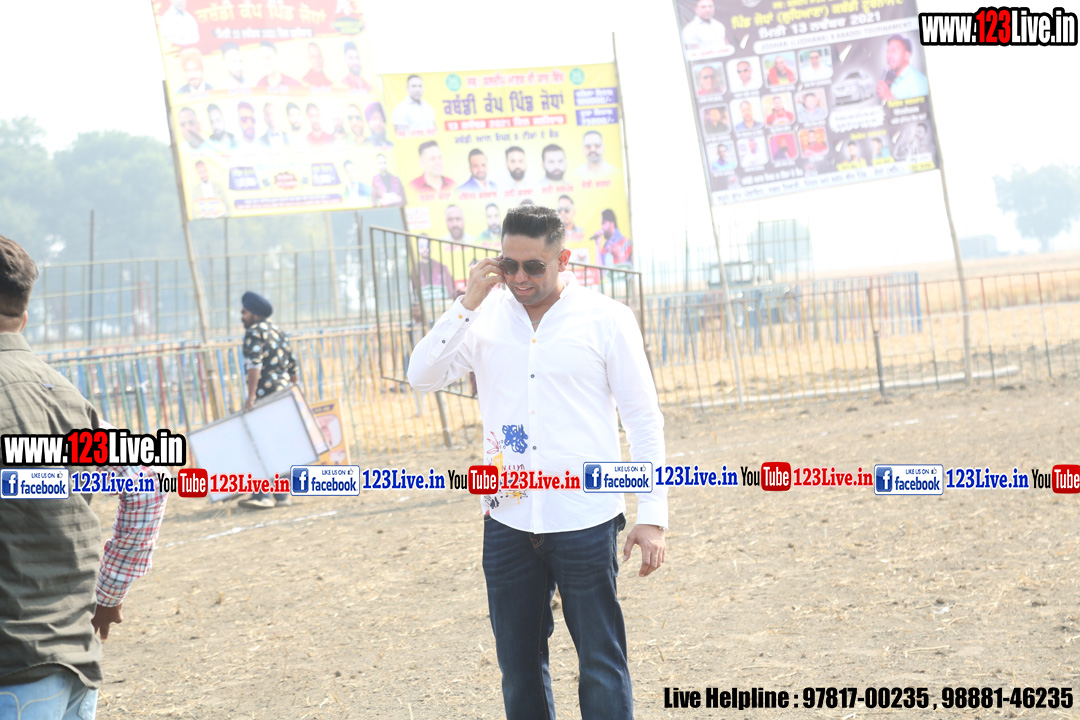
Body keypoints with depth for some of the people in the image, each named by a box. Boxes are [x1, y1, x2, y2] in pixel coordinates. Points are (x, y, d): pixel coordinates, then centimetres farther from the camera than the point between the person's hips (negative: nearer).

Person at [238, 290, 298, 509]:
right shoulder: (278, 331, 21)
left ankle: (263, 495, -17)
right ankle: (281, 495, 15)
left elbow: (254, 364, -20)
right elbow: (293, 366, 22)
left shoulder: (254, 332, -6)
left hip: (265, 395, -9)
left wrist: (251, 395, -22)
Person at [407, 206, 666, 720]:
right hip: (507, 521, 4)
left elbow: (644, 420, -1)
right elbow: (423, 376, -3)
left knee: (601, 664, 1)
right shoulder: (486, 317, 6)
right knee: (518, 665, 11)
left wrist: (652, 516, -7)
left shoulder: (606, 319, -3)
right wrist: (468, 304, -12)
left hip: (584, 520, -3)